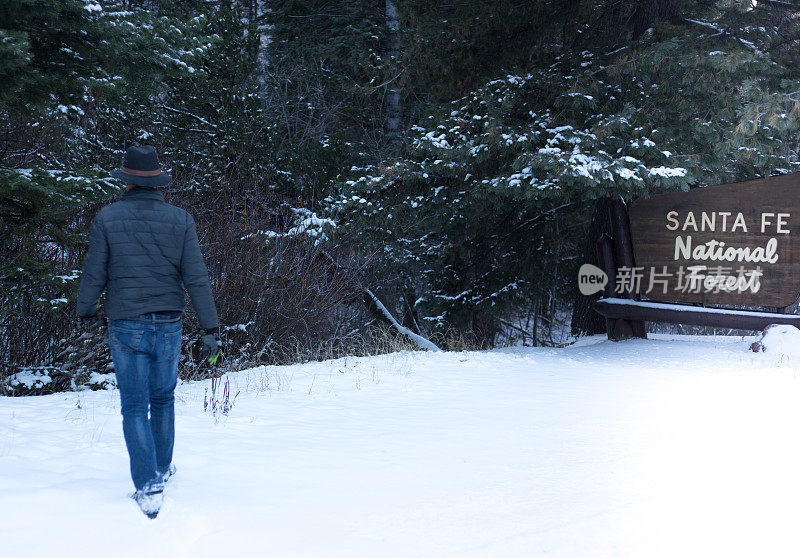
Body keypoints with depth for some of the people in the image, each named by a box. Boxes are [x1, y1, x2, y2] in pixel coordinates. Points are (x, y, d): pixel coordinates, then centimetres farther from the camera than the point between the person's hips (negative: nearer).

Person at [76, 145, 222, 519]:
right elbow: (196, 278, -5)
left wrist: (85, 310, 17)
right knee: (163, 399, 21)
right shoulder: (180, 220, -3)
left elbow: (94, 274, -2)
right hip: (168, 326, 2)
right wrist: (210, 329, -2)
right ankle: (163, 467, 35)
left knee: (134, 407, 2)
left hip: (126, 327, -2)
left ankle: (149, 487, -8)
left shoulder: (107, 218, -5)